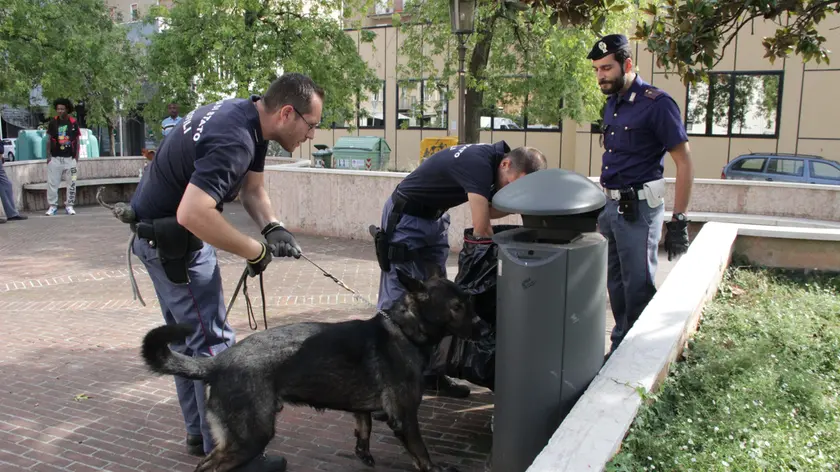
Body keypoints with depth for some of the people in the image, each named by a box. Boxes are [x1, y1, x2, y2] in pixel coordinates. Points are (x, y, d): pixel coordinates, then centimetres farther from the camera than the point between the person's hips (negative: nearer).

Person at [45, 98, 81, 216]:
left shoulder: (74, 122, 0)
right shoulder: (53, 122, 0)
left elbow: (77, 141, 5)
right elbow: (49, 140, 5)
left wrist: (76, 157, 1)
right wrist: (48, 155, -1)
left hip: (70, 158, 0)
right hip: (55, 158, 0)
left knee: (71, 183, 4)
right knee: (52, 183, 1)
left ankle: (69, 205, 14)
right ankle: (52, 205, 10)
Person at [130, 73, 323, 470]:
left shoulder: (249, 117, 1)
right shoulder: (233, 140, -30)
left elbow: (253, 188, 7)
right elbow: (192, 214, -40)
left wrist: (273, 228, -11)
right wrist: (256, 251, -29)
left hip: (162, 233, 11)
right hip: (171, 240, -11)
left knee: (186, 337, 17)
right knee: (212, 343, -6)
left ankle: (198, 433, 31)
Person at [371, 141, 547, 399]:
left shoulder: (490, 158, -4)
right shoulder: (479, 165, -30)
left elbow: (490, 211, 0)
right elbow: (481, 230, -27)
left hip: (434, 217, 9)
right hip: (405, 217, -9)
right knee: (398, 300, -10)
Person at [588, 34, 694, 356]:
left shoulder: (656, 104, -12)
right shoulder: (612, 104, 12)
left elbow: (684, 163, -12)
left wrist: (679, 220, -16)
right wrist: (604, 204, 17)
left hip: (639, 208, -8)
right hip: (610, 205, 8)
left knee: (638, 286, -2)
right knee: (616, 285, 13)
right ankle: (620, 349, 25)